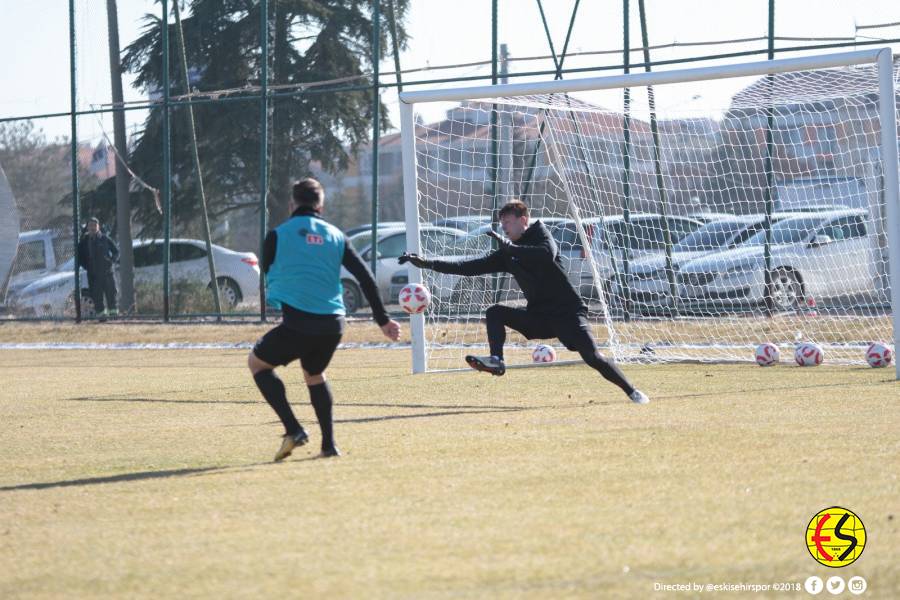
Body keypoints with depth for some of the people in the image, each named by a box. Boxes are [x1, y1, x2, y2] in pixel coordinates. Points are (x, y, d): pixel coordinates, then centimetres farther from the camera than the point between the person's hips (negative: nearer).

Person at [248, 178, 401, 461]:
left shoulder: (278, 235, 3)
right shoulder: (335, 235, 12)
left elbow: (269, 275, 12)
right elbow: (365, 277, 8)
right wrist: (383, 320, 11)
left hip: (297, 322, -4)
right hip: (333, 325, 4)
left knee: (257, 362, 19)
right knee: (314, 375, 31)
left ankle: (293, 430, 3)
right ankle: (329, 444, 22)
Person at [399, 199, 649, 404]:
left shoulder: (539, 232, -5)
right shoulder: (507, 255, 13)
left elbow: (548, 254, -28)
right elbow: (472, 267, 11)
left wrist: (511, 248, -30)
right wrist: (429, 264, 6)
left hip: (567, 312, -6)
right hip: (539, 316, 7)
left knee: (592, 357, -20)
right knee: (495, 313, -5)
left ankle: (632, 392, -13)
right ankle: (496, 361, -17)